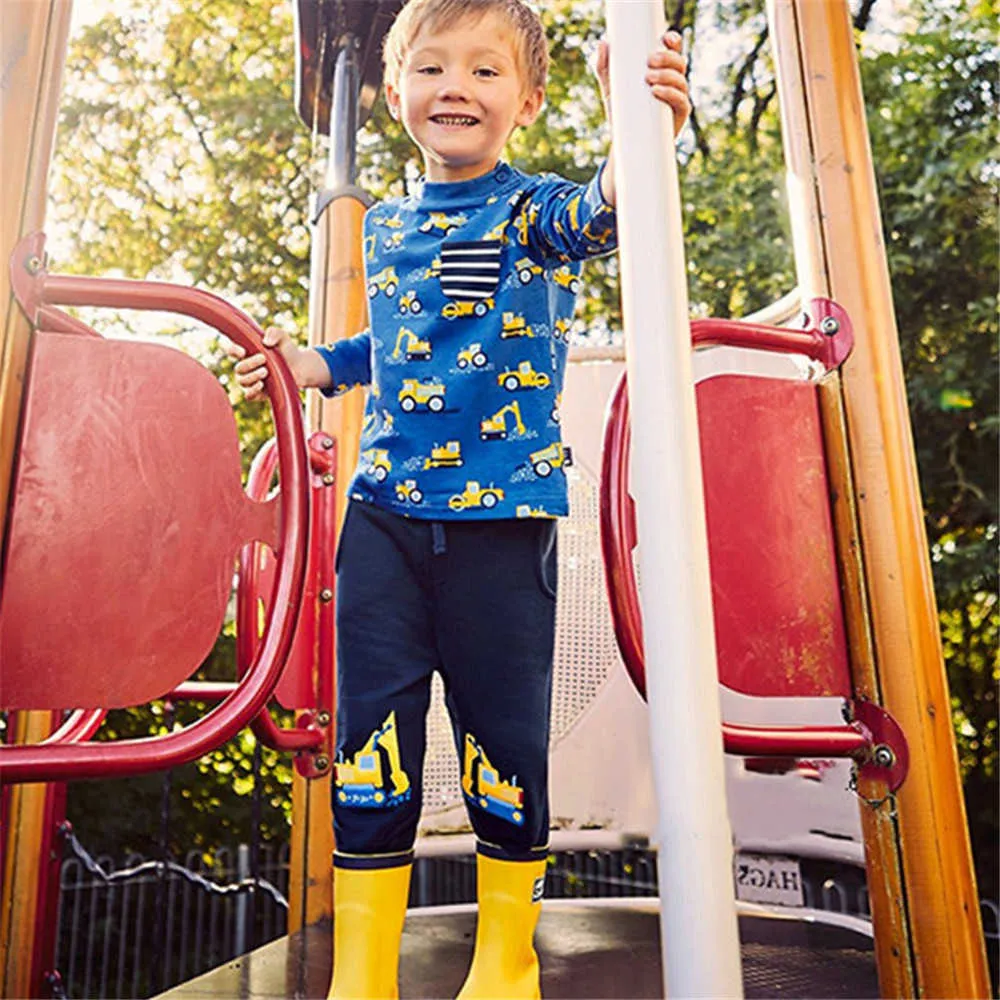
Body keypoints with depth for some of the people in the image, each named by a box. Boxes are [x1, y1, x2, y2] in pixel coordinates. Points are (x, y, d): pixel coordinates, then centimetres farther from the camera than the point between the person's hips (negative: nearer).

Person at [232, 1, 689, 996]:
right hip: (384, 512, 4)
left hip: (503, 516, -4)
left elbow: (597, 212, -22)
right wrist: (307, 366, 16)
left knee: (505, 735, 5)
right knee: (371, 735, 5)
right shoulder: (383, 227, 15)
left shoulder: (531, 208, 1)